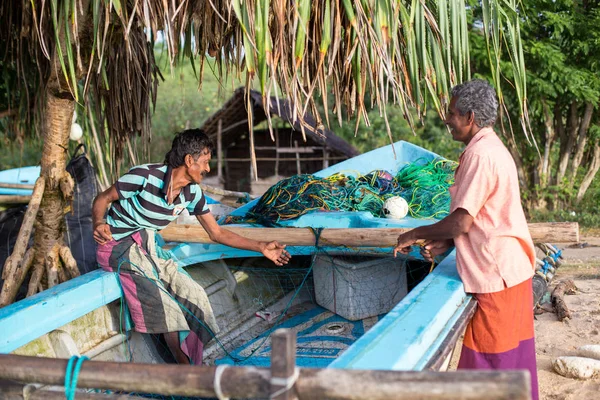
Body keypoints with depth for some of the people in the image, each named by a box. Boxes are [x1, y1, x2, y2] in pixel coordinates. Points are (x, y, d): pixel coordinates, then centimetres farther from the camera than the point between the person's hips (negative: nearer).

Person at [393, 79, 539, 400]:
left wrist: (416, 235, -7)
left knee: (489, 360, 0)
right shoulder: (493, 149, 14)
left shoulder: (481, 155, -18)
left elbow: (462, 221, -20)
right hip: (512, 269, 10)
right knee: (513, 354, 16)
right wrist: (444, 244, 8)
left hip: (497, 275, -10)